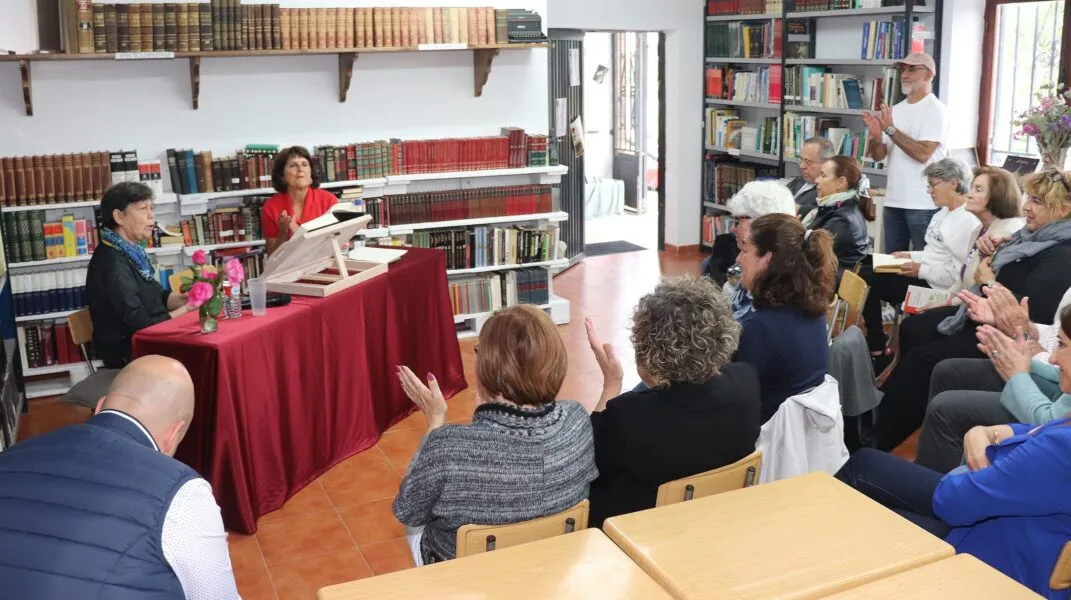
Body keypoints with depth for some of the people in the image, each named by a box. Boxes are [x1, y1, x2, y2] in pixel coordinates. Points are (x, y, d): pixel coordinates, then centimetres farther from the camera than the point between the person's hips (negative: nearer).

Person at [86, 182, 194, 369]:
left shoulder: (131, 252, 8)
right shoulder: (113, 264, -21)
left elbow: (158, 297, 15)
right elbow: (142, 325, -23)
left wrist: (186, 298, -3)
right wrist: (186, 310, -13)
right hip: (128, 356, -8)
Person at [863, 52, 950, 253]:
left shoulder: (936, 110, -7)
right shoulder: (896, 110, 13)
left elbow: (922, 154, -18)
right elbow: (878, 156, 11)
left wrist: (890, 129, -17)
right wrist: (875, 136, -10)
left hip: (923, 204, -7)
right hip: (893, 200, 7)